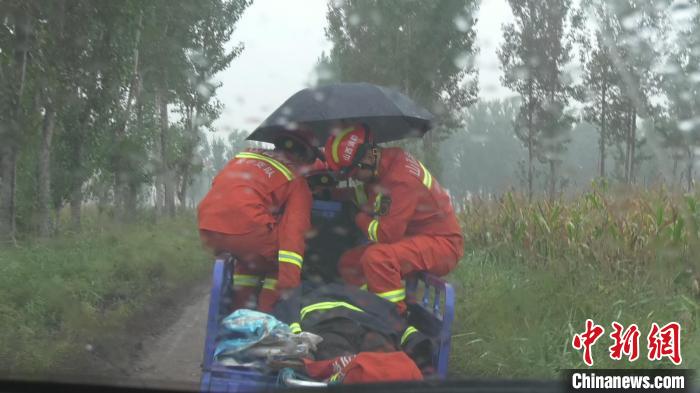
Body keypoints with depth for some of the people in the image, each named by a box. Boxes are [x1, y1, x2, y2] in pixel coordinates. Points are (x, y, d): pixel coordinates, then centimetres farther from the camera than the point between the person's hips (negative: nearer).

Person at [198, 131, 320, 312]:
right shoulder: (296, 181, 10)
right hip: (246, 227, -6)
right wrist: (290, 285, -12)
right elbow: (294, 232, -3)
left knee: (249, 260, 32)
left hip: (207, 226, 6)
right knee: (282, 263, 19)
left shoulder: (244, 155, 28)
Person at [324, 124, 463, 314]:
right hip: (412, 239, 10)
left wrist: (361, 218, -8)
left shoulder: (402, 179, -26)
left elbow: (387, 235, -27)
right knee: (349, 263, 4)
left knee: (376, 257, -34)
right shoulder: (379, 167, 2)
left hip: (441, 244, -10)